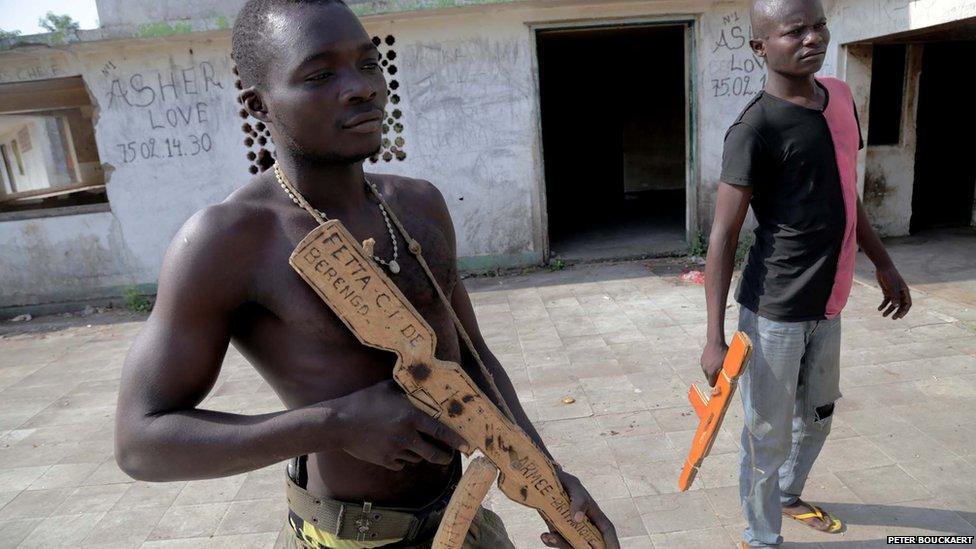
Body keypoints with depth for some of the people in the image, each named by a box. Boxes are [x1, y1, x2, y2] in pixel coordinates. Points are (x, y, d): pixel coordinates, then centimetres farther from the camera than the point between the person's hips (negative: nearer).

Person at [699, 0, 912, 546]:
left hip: (827, 303, 8)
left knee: (818, 416, 25)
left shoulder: (840, 95, 6)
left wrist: (884, 263, 20)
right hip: (774, 310, -8)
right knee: (768, 435, 7)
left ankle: (789, 494, 50)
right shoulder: (755, 129, -18)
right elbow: (724, 237, -19)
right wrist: (715, 336, -22)